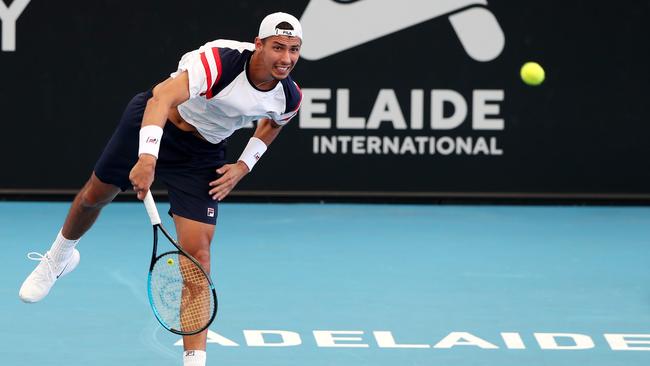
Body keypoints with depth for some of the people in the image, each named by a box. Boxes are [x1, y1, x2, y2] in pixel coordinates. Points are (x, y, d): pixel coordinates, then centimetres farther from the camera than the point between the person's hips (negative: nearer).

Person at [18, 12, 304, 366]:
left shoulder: (289, 98, -16)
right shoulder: (219, 60, -35)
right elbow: (161, 100, -46)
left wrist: (244, 165, -1)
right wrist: (147, 158, -58)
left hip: (202, 154, 2)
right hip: (154, 124, -2)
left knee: (197, 251, -12)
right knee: (95, 195, 20)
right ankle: (58, 257, 55)